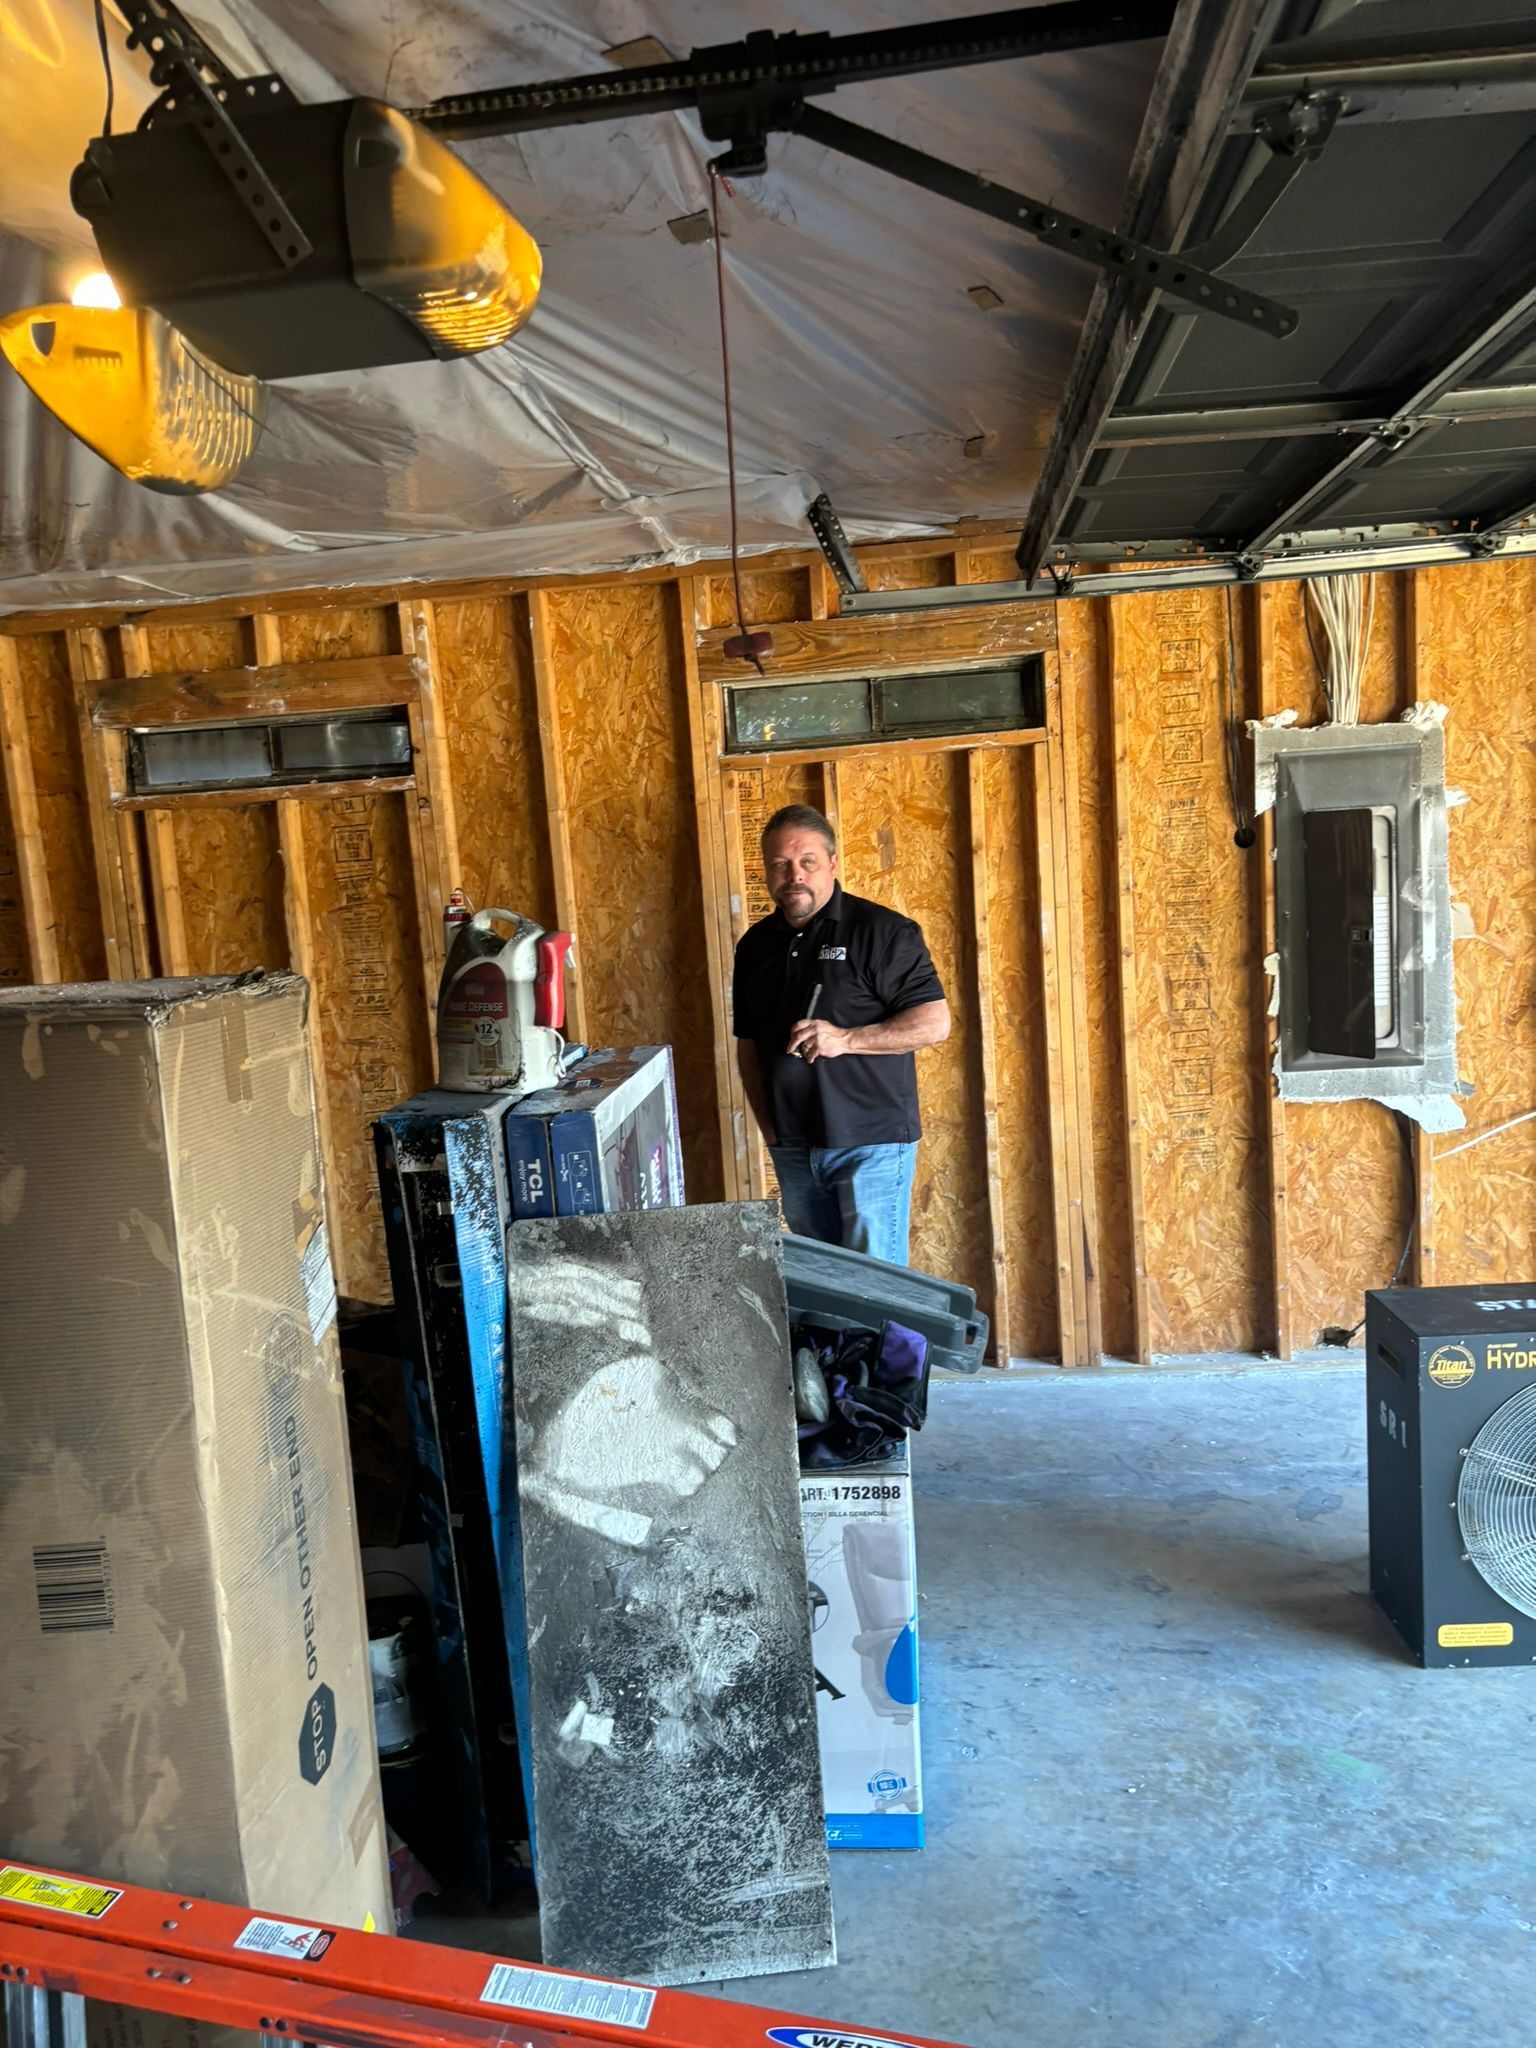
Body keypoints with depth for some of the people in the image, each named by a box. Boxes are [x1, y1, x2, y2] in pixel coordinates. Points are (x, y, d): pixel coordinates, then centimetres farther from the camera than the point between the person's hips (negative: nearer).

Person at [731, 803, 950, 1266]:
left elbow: (934, 1022, -13)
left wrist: (845, 1039, -22)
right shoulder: (755, 945, 10)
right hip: (792, 1147, 6)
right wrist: (768, 1127, 7)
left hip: (871, 1142, -5)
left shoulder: (882, 931, -8)